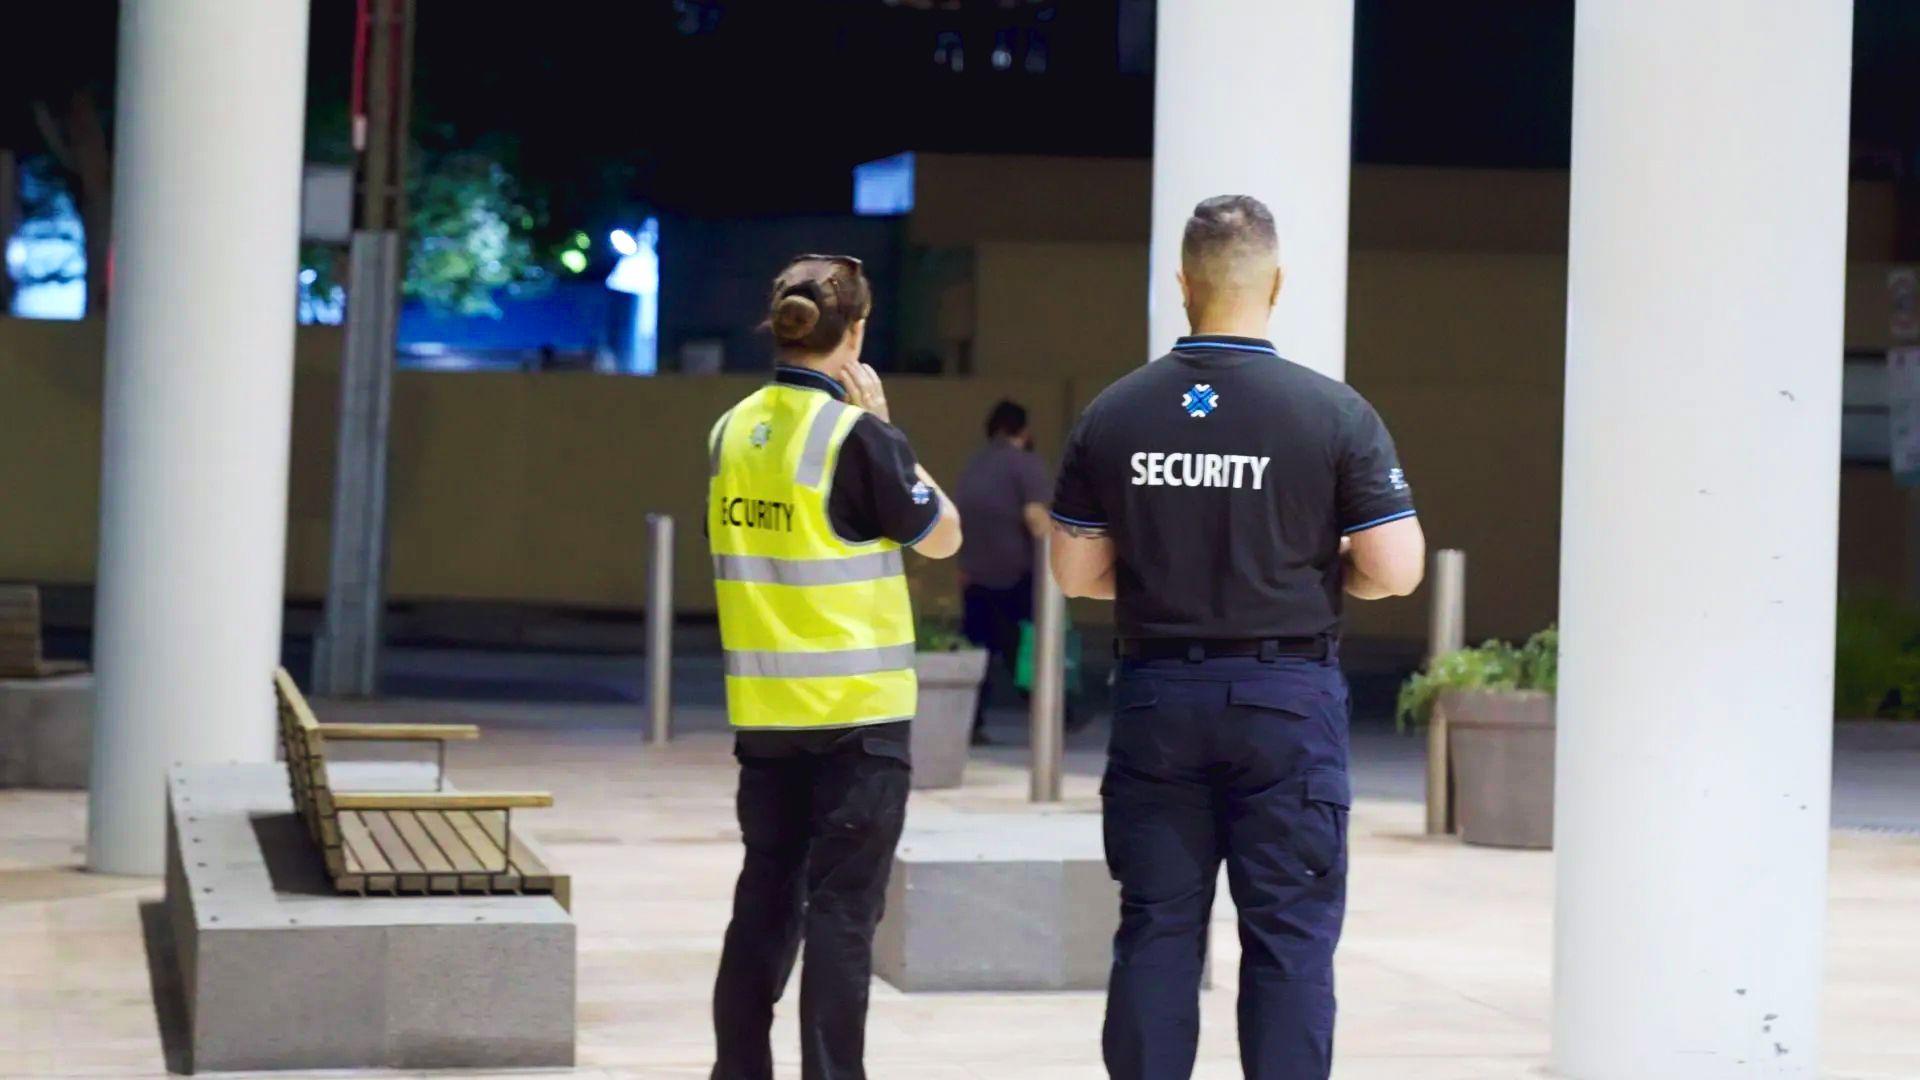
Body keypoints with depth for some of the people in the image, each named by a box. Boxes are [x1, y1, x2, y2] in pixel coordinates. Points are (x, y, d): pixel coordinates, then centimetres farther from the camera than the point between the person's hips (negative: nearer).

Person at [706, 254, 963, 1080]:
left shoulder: (733, 431, 5)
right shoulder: (857, 435, -13)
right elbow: (941, 536, -2)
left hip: (763, 708, 6)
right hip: (856, 710, -6)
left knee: (765, 896, 13)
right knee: (842, 908, -1)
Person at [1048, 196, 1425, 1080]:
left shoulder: (1111, 416, 0)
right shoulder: (1333, 413, -9)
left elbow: (1076, 571, 5)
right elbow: (1394, 571, -9)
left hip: (1157, 694, 3)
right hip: (1287, 697, -2)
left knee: (1156, 931, 9)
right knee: (1289, 938, 3)